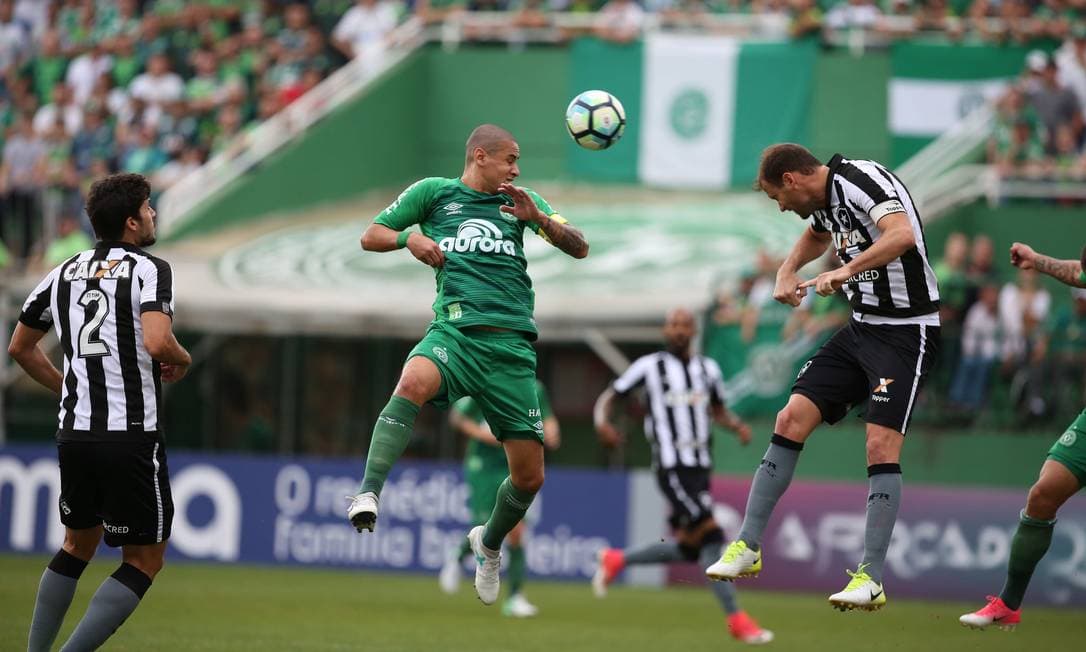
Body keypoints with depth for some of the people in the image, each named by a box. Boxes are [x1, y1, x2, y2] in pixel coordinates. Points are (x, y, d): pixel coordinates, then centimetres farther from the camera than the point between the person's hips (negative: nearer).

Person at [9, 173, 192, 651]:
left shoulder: (63, 273, 12)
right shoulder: (149, 270, -7)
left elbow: (20, 347, 22)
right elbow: (157, 343, -23)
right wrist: (181, 359, -1)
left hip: (73, 433, 6)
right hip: (131, 437, -6)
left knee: (77, 545, 25)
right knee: (144, 560, 4)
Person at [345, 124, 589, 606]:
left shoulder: (520, 200, 18)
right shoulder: (434, 192, 12)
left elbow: (579, 249, 10)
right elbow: (371, 236, 16)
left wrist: (539, 218, -8)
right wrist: (408, 238, -5)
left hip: (512, 343, 3)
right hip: (455, 331, -3)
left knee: (529, 476, 2)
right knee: (414, 381, -39)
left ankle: (489, 543, 33)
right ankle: (368, 494, -43)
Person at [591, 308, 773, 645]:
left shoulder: (708, 369, 12)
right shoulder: (650, 366, -2)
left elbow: (718, 411, 26)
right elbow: (608, 398, 4)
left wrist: (738, 425, 4)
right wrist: (603, 423, -18)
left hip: (701, 467, 7)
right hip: (671, 468, -7)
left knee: (687, 550, 8)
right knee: (711, 536, -17)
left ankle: (616, 560, 29)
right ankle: (736, 619, -12)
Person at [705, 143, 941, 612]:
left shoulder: (861, 181, -19)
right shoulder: (824, 200, 10)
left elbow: (903, 235, -38)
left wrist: (846, 271, -43)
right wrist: (787, 273, 20)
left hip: (907, 331, -9)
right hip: (861, 326, 9)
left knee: (881, 446, -17)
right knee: (791, 419, 1)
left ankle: (871, 580, -13)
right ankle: (748, 547, 8)